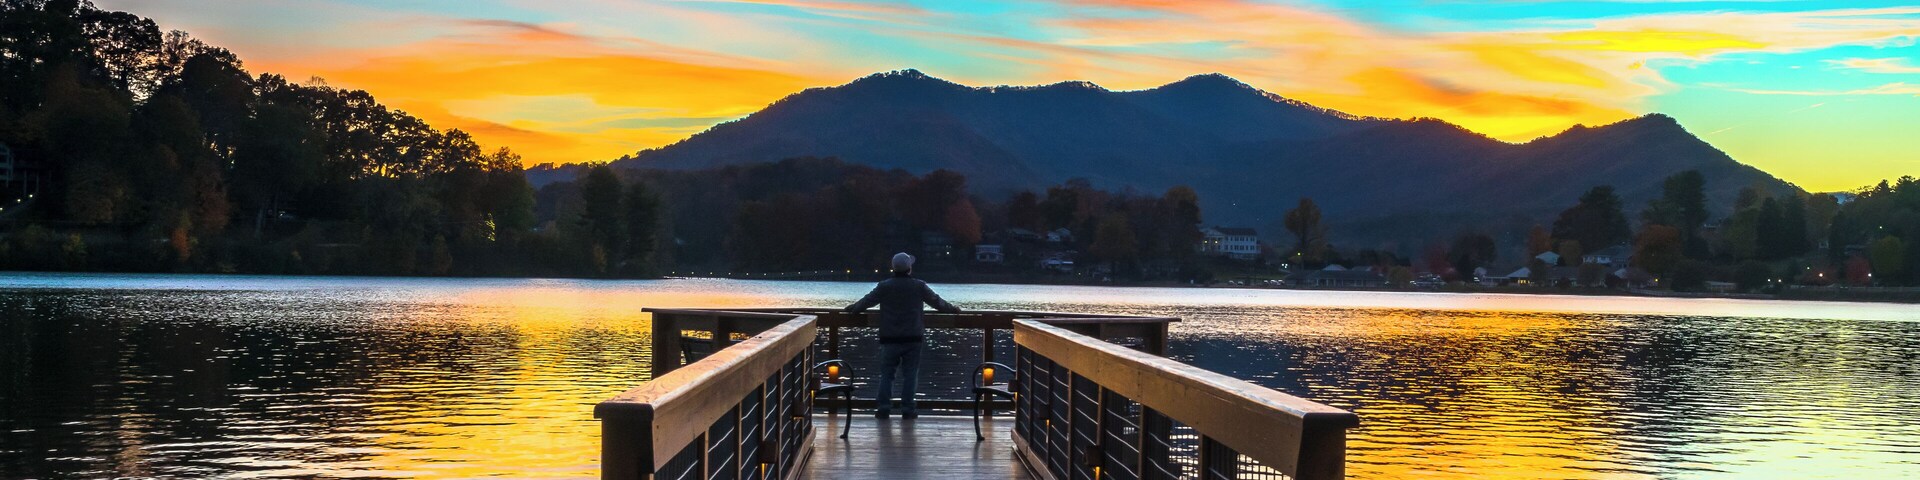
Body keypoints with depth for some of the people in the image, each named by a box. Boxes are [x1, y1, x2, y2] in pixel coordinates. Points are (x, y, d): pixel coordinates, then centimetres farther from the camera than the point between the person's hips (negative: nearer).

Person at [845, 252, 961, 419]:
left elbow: (867, 301, 8)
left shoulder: (884, 286, -1)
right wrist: (953, 309, 27)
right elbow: (937, 302, 9)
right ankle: (907, 408, 0)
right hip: (913, 338, 0)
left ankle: (883, 406, -2)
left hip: (890, 338, 0)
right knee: (909, 374, 4)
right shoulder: (919, 286, -1)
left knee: (886, 373, 7)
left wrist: (852, 309, 27)